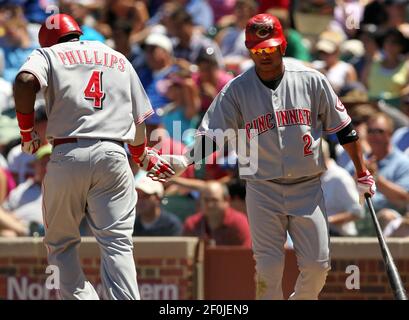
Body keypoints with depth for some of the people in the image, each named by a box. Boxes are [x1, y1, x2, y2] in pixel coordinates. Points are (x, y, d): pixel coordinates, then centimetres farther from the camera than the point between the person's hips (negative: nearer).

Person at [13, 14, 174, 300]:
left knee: (61, 244, 10)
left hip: (67, 155, -2)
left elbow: (25, 81, -12)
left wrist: (27, 132, -1)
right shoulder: (119, 59, 23)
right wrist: (143, 156, 40)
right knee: (117, 243, -4)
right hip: (113, 155, 2)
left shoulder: (48, 54, 12)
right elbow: (138, 118, 22)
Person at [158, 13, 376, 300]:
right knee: (269, 267, -6)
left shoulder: (311, 81, -2)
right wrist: (185, 161, -27)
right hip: (263, 191, -1)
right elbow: (212, 135, -8)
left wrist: (363, 174, 8)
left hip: (308, 188, 1)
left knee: (317, 265, -1)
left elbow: (343, 129, 5)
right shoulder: (237, 90, -3)